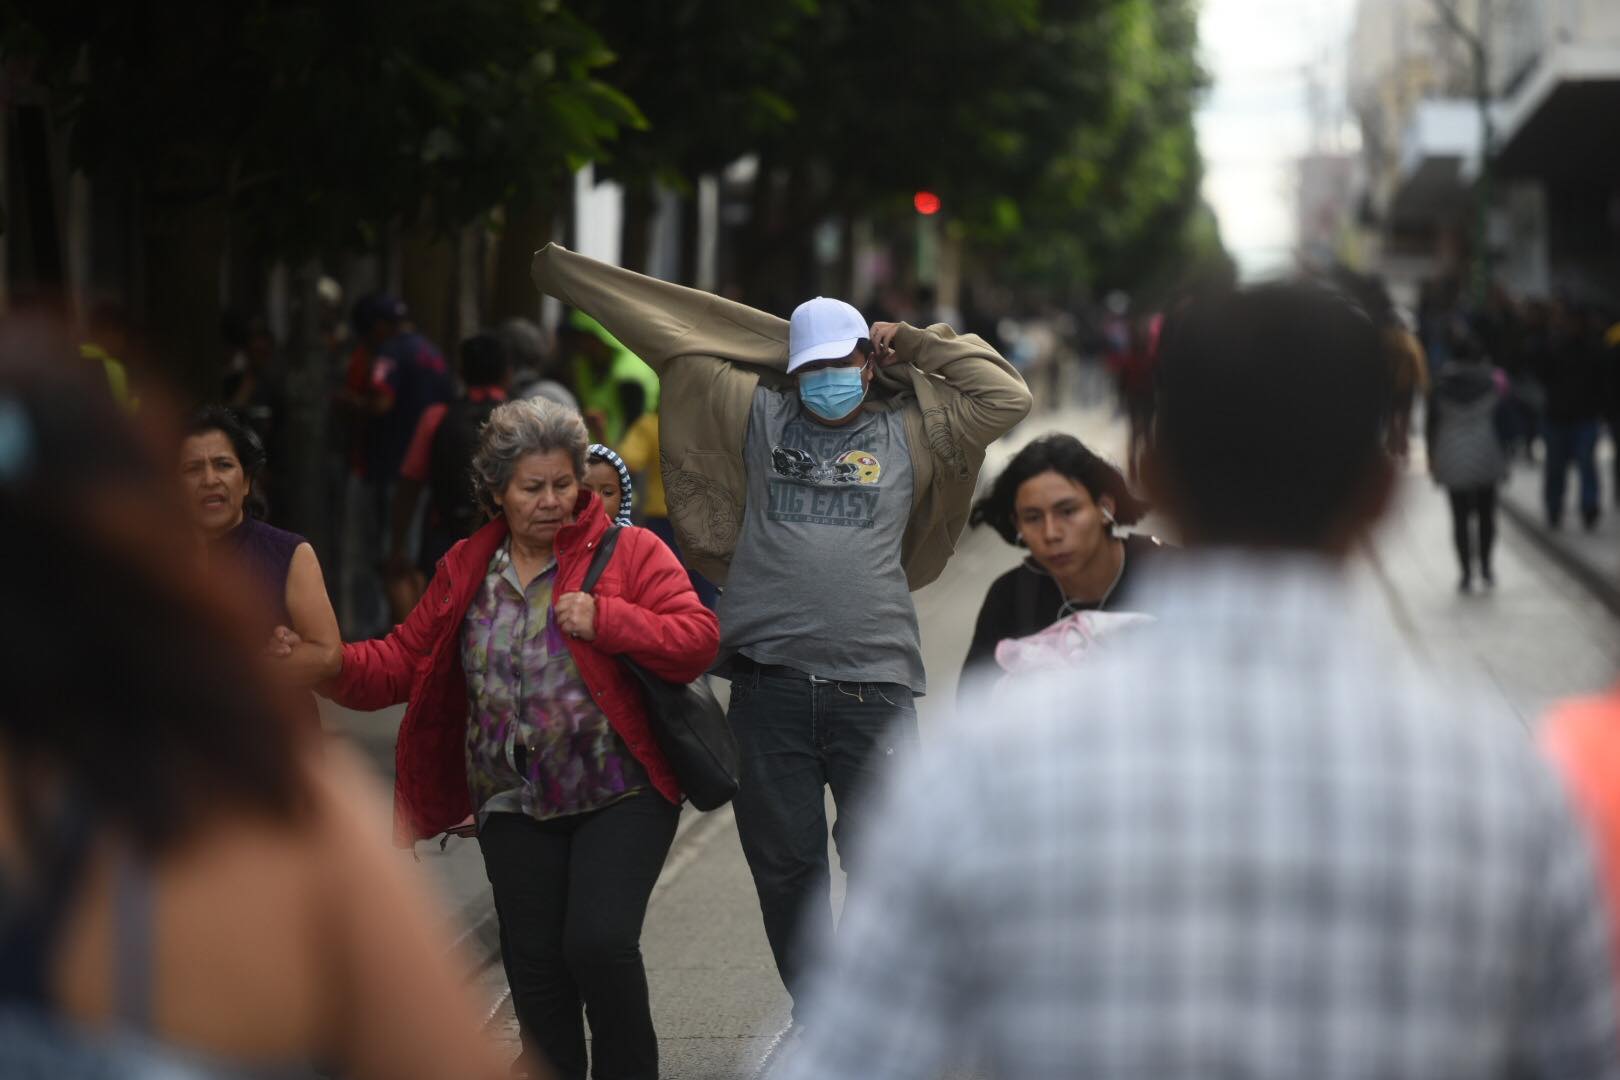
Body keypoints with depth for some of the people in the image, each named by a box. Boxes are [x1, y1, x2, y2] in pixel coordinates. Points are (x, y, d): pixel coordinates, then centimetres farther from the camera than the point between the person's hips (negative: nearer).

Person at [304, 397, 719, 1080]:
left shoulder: (629, 551, -4)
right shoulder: (466, 569, 8)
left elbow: (698, 638, -12)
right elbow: (405, 659, 8)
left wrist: (606, 621, -23)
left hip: (621, 795, -4)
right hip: (516, 809, 4)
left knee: (599, 943, -17)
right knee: (535, 968, 9)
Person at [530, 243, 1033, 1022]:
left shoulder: (909, 429, 11)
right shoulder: (758, 413, 13)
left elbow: (1007, 397, 6)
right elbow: (670, 334, 16)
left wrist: (914, 344, 9)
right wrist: (561, 271, 22)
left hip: (873, 686, -1)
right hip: (770, 685, 2)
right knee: (785, 869, 7)